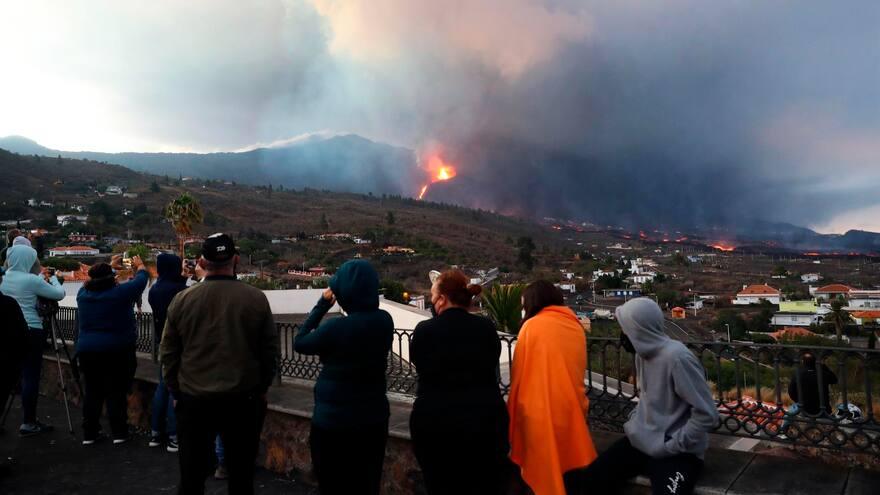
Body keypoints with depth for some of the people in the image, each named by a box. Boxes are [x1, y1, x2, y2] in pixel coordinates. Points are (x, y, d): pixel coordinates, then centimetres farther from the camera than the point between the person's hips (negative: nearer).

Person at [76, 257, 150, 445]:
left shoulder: (83, 293, 1)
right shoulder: (120, 293, -12)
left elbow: (92, 281, 24)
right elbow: (142, 278, 3)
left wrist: (109, 267, 37)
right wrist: (140, 265, 24)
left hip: (87, 350, 5)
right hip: (118, 351, -5)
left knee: (92, 391, 13)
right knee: (116, 392, 1)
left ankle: (89, 434, 20)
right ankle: (119, 433, 6)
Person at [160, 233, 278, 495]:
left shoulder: (181, 300, -5)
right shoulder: (256, 298, -9)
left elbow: (167, 353, 2)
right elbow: (270, 350, -3)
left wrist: (176, 390, 15)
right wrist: (260, 389, 10)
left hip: (193, 400, 1)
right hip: (244, 400, -1)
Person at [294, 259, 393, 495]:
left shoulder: (335, 327, -23)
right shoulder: (384, 321, -8)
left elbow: (299, 343, -6)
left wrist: (322, 305, -2)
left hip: (334, 422, -5)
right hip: (374, 418, 5)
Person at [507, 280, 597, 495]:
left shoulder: (532, 326, -9)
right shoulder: (576, 326, 4)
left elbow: (519, 375, -5)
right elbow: (580, 371, 11)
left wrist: (515, 411, 4)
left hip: (540, 409, -5)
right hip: (571, 406, 5)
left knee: (544, 466, 8)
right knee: (568, 459, 19)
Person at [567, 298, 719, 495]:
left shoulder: (677, 357, -19)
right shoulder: (643, 352, 6)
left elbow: (707, 415, -19)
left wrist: (672, 446, -15)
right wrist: (634, 422, 7)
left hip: (677, 451, -7)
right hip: (639, 441, 7)